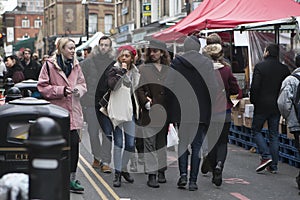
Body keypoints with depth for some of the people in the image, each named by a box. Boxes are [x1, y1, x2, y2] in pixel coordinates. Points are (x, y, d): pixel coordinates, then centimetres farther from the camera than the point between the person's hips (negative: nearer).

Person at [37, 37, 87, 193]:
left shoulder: (75, 65, 11)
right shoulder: (49, 65, -5)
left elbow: (82, 84, 18)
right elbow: (42, 87, -6)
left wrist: (78, 89, -5)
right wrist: (61, 90, -15)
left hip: (73, 111, 4)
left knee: (74, 143, -3)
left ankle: (71, 178, 6)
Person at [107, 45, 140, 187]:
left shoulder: (134, 72, 14)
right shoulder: (114, 70, -4)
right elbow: (112, 85, -23)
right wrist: (122, 71, -20)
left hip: (130, 110, 5)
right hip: (118, 110, -5)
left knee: (131, 144, 3)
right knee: (118, 142, -5)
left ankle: (124, 169, 22)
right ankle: (117, 173, 1)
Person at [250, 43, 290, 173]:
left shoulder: (260, 66, -8)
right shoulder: (284, 69, 5)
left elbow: (254, 86, -13)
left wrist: (253, 101, 0)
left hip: (262, 105, -4)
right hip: (277, 106, 4)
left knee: (256, 130, 9)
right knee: (274, 134, 9)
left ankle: (266, 156, -9)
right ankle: (273, 165, 9)